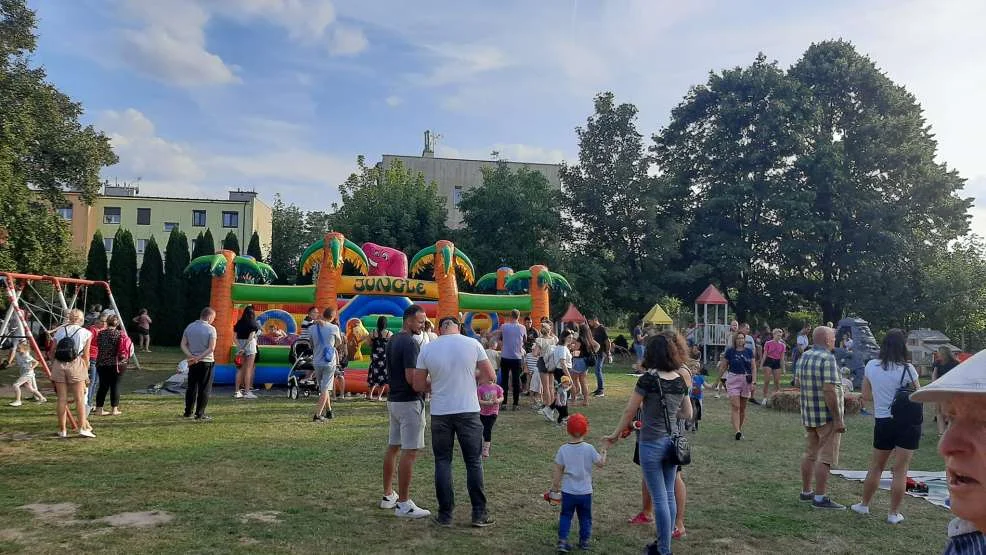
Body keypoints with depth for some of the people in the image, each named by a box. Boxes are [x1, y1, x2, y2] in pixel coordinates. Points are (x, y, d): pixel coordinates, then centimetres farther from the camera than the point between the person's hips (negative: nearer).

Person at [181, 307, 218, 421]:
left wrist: (191, 356, -9)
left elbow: (183, 345, 1)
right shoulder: (211, 329, -11)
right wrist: (199, 358, -16)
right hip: (206, 362, -5)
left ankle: (188, 412, 21)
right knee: (204, 389, 3)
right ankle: (200, 414, 5)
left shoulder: (189, 327, 5)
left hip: (192, 363, 5)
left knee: (191, 387, 15)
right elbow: (211, 348, -19)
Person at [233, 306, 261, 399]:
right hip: (250, 345, -5)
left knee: (240, 369, 11)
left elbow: (235, 337, 1)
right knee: (248, 369, 0)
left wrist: (241, 347, -1)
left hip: (241, 346, 5)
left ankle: (237, 391, 13)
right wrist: (244, 348, -15)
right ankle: (247, 392, 0)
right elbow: (251, 337, -17)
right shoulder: (253, 324, -8)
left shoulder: (239, 323, 6)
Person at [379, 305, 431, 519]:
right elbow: (411, 378, -22)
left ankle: (388, 495, 25)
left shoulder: (392, 340, 12)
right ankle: (403, 504, -3)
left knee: (393, 448, 15)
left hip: (393, 400, 10)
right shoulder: (410, 343, -18)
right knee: (410, 452, -6)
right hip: (409, 402, -10)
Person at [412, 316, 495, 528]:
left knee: (442, 462, 11)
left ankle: (445, 515, 14)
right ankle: (479, 514, 13)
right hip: (468, 411, -1)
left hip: (440, 413, 1)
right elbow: (490, 376, 0)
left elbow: (418, 385, 2)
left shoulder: (427, 349, -2)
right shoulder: (472, 344, -4)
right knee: (474, 462, 9)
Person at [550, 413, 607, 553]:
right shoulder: (589, 448, -12)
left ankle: (562, 540, 3)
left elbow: (558, 470, -4)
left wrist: (555, 485, 9)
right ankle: (584, 541, 21)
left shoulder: (563, 449, -9)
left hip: (568, 491, 0)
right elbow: (601, 463, -3)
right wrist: (603, 453, 17)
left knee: (566, 515, 12)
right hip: (585, 492, 0)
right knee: (585, 517, 16)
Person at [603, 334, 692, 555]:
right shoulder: (681, 380, 1)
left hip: (652, 443, -6)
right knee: (669, 494, 16)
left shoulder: (649, 379, -16)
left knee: (660, 498, 2)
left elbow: (629, 411, -10)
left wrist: (615, 435, 1)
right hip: (673, 441, 6)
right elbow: (688, 414, 10)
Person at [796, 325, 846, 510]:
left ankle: (806, 491, 24)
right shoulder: (827, 359, -18)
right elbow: (829, 391, -24)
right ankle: (820, 498, 1)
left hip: (808, 415, 8)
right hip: (827, 416, -8)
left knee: (810, 453, 16)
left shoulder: (803, 357, 8)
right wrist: (838, 419, -20)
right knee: (826, 457, -1)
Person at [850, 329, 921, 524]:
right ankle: (894, 513, 13)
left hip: (882, 422, 3)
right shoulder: (907, 369, -12)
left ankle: (864, 505, 27)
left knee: (876, 466, 18)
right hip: (907, 422, -3)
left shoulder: (871, 366, -2)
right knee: (900, 470, 6)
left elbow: (866, 396, 6)